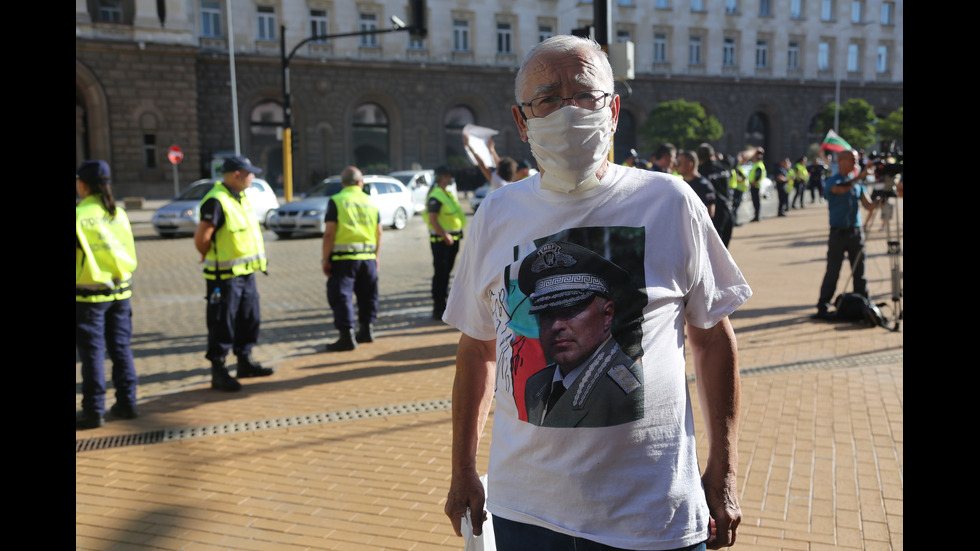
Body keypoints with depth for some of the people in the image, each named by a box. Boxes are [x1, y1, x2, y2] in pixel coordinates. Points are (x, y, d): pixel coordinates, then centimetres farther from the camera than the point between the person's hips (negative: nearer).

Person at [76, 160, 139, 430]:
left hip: (89, 295, -5)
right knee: (121, 348, 12)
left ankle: (93, 411, 10)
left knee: (92, 353, 3)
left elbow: (79, 259, -13)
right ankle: (126, 403, 18)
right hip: (121, 291, 5)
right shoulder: (119, 214, 4)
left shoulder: (79, 216, -13)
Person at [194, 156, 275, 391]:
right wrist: (213, 258, -4)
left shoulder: (242, 197, 11)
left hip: (246, 272, 9)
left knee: (250, 318, 16)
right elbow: (201, 238, -21)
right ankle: (218, 372, 9)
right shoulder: (216, 201, -19)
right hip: (225, 275, -9)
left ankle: (245, 362, 31)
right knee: (222, 325, -1)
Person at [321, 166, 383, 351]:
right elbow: (378, 233, 10)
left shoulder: (336, 201, -6)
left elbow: (329, 233, -11)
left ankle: (347, 335, -6)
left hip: (343, 257, -5)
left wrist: (325, 260, -6)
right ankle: (367, 329, 27)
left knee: (341, 295, -2)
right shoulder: (370, 202, 9)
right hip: (368, 256, 5)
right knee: (367, 294, 18)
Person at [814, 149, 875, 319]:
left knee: (859, 272, 7)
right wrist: (859, 176, -29)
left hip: (856, 232, 5)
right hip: (838, 233, -5)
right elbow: (842, 188, -25)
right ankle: (823, 308, 1)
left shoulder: (858, 183, 15)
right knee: (833, 272, -4)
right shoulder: (832, 181, -2)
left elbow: (868, 205, 9)